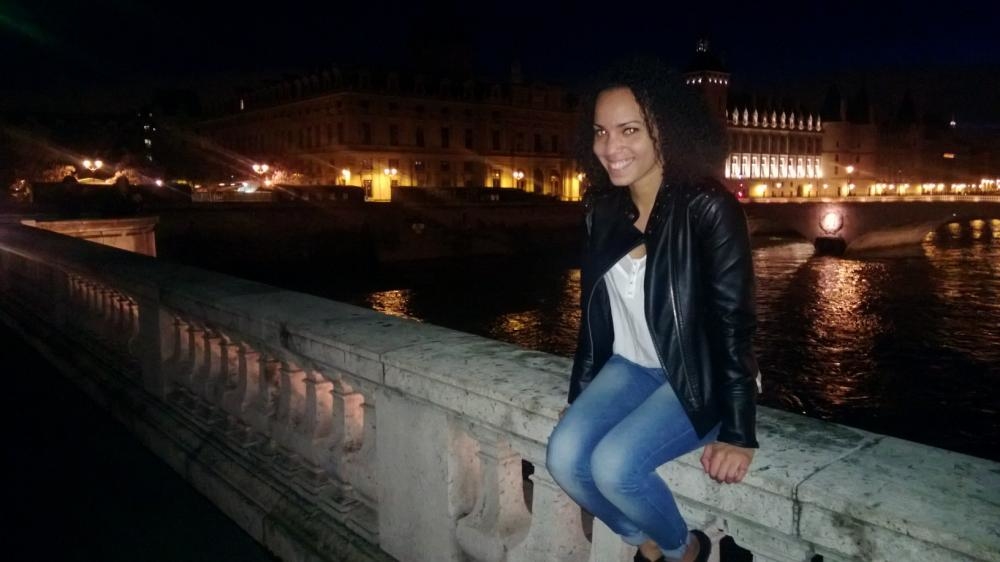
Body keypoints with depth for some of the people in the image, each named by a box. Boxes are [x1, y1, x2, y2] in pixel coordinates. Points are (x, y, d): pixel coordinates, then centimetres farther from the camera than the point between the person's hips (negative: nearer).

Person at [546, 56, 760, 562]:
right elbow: (594, 310, 7)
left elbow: (733, 320, -18)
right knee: (564, 457, -16)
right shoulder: (604, 211, -1)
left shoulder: (708, 209, -19)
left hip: (698, 377, -5)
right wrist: (580, 395, 9)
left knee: (614, 464, -25)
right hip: (630, 368, 6)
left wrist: (737, 433, -18)